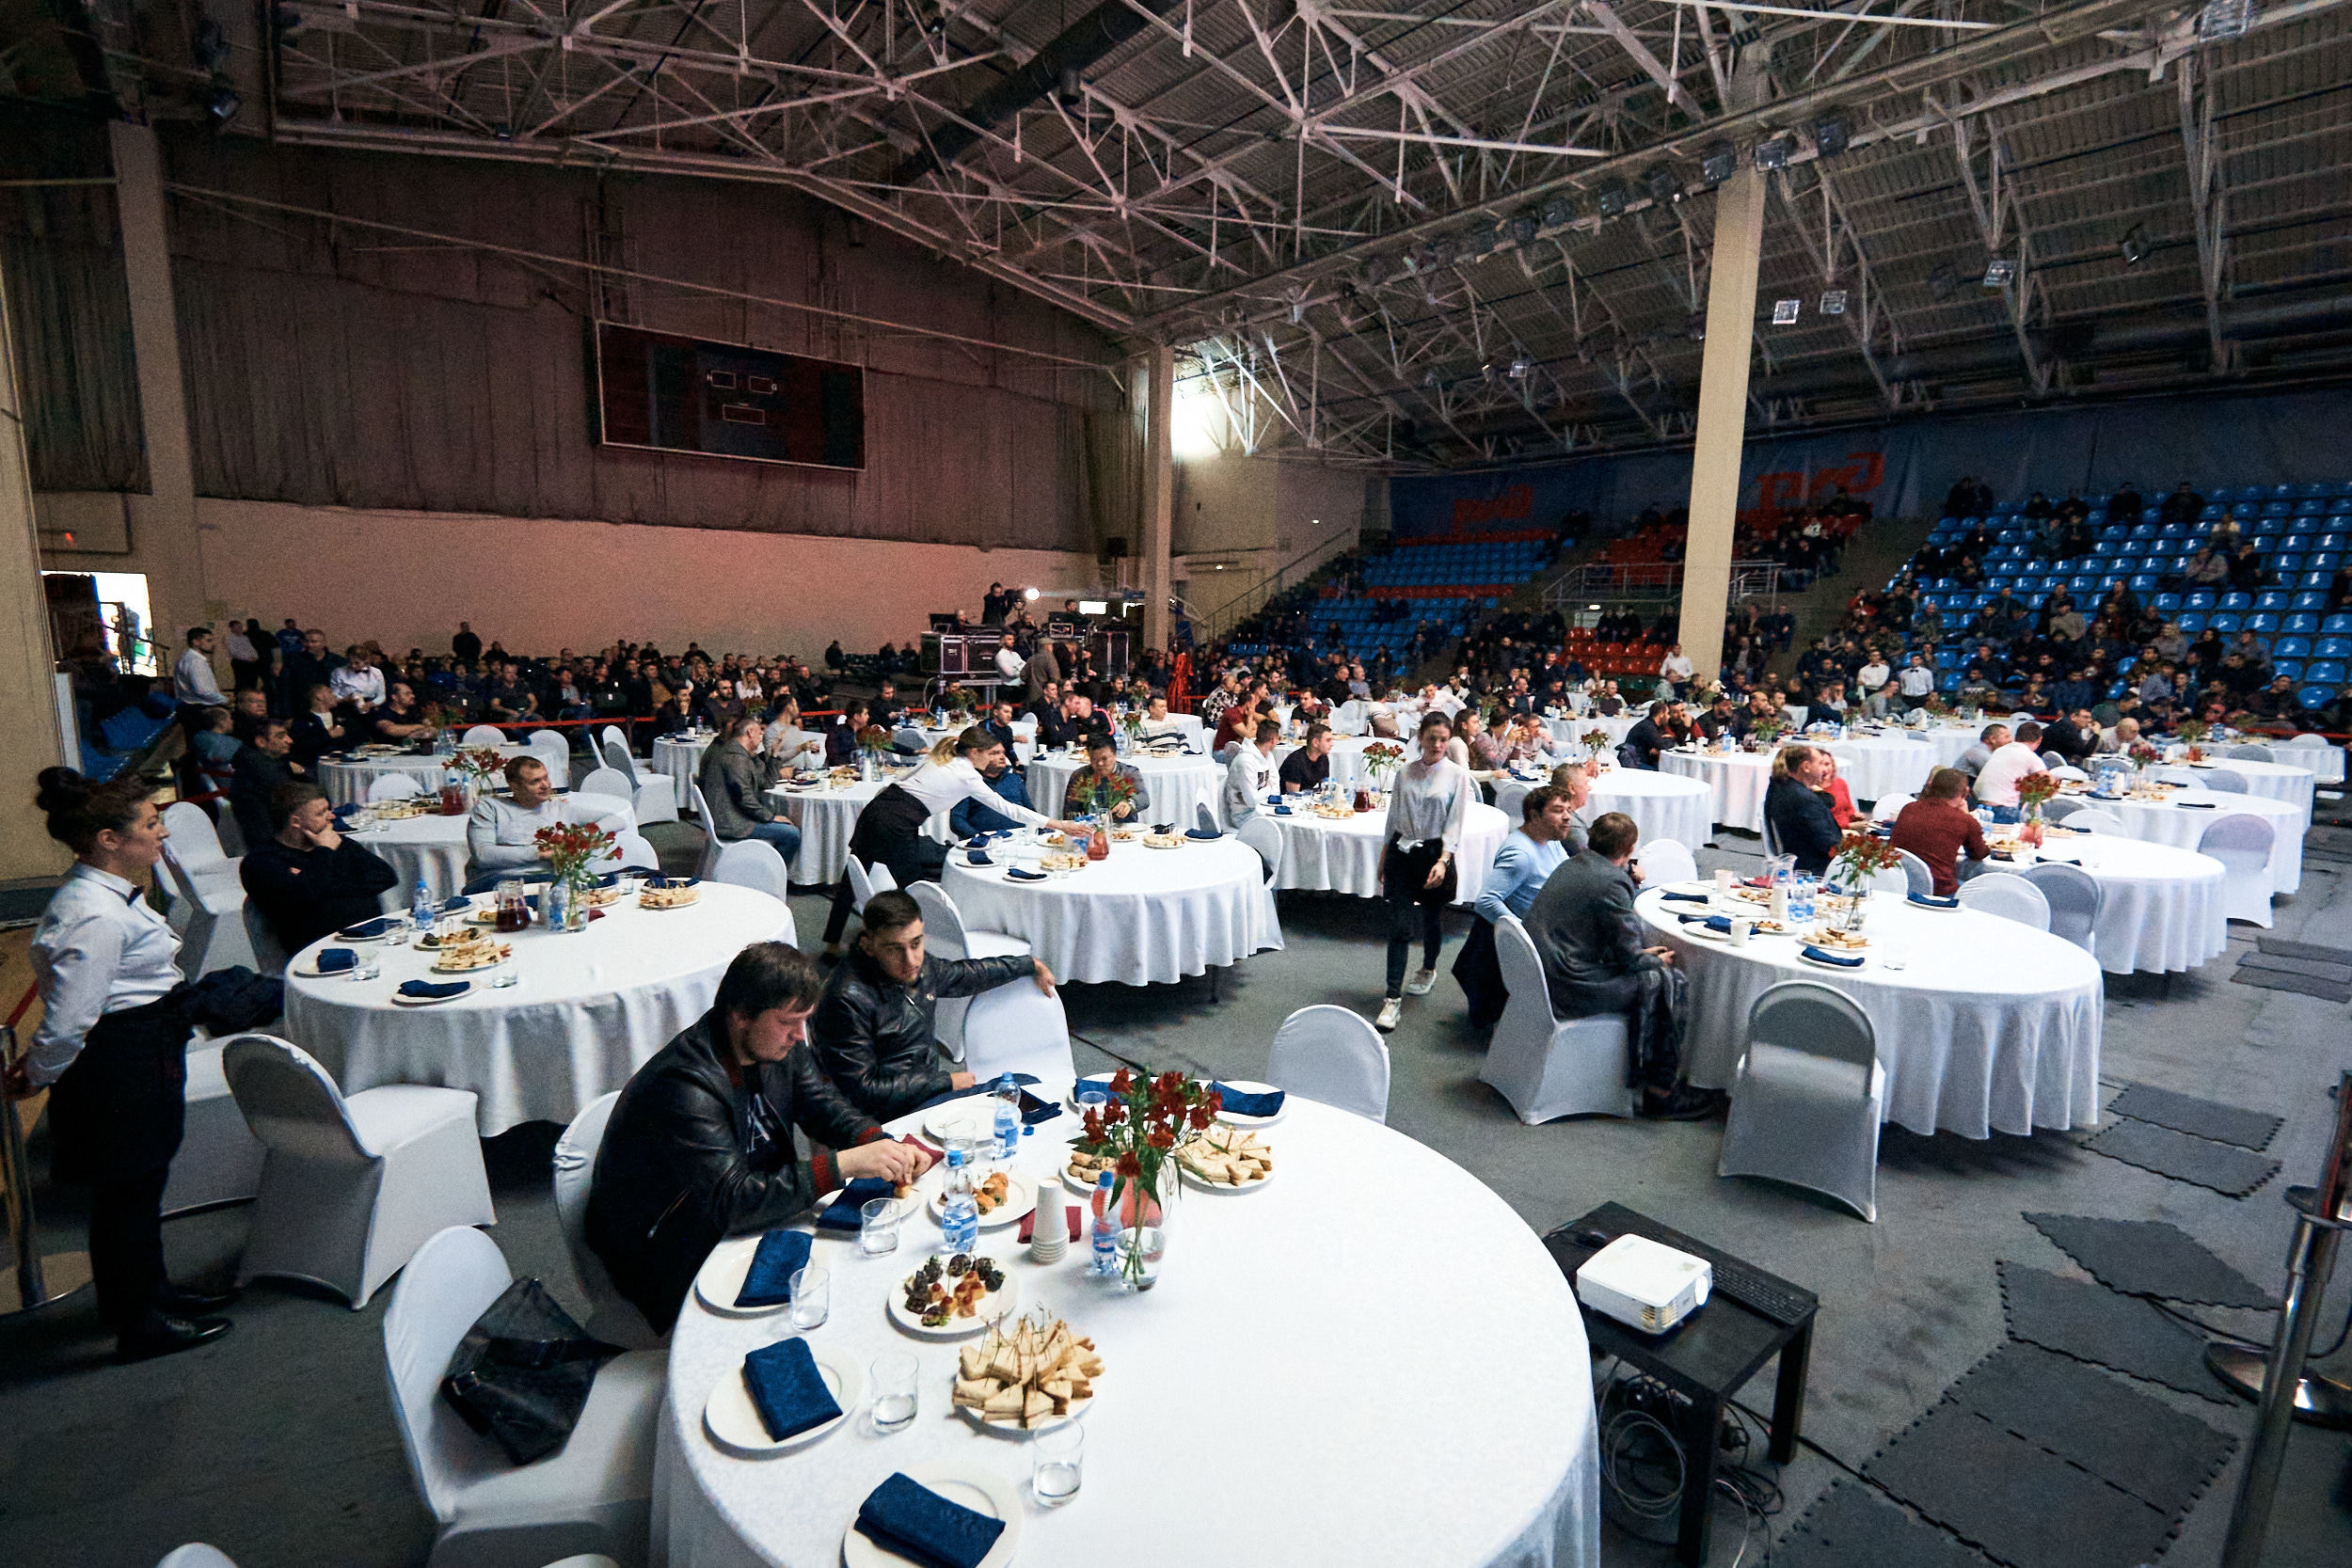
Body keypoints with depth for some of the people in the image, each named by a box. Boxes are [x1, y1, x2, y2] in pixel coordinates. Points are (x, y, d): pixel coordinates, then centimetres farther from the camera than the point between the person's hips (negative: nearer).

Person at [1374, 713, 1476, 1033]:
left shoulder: (1457, 775, -5)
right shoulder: (1404, 773, 3)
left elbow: (1455, 823, -8)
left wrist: (1442, 861, -19)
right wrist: (1384, 859, 13)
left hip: (1435, 853, -1)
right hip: (1402, 851, 2)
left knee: (1432, 918, 17)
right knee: (1399, 926, -5)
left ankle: (1428, 970, 45)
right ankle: (1393, 999, -5)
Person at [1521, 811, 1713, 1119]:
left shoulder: (1570, 866, 11)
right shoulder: (1612, 881, -17)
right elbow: (1629, 957, -12)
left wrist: (1643, 955, 21)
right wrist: (1657, 962, 9)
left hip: (1540, 976, 9)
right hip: (1569, 992, -9)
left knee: (1647, 971, 25)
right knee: (1670, 981, 2)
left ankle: (1638, 1069, 33)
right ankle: (1662, 1091, 10)